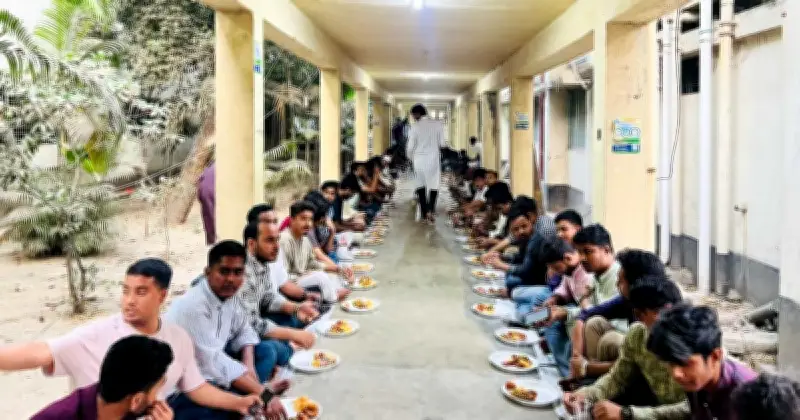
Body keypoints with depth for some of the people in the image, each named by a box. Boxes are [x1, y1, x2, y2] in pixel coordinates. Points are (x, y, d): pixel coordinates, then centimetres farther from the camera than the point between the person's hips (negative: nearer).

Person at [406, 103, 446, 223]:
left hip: (419, 159, 0)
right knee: (434, 185, 7)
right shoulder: (438, 124, -5)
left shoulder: (415, 127, -8)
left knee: (420, 185, 15)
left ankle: (423, 212, 17)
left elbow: (410, 147, -5)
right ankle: (430, 210, -9)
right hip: (433, 159, 0)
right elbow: (442, 144, -2)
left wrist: (410, 158, 15)